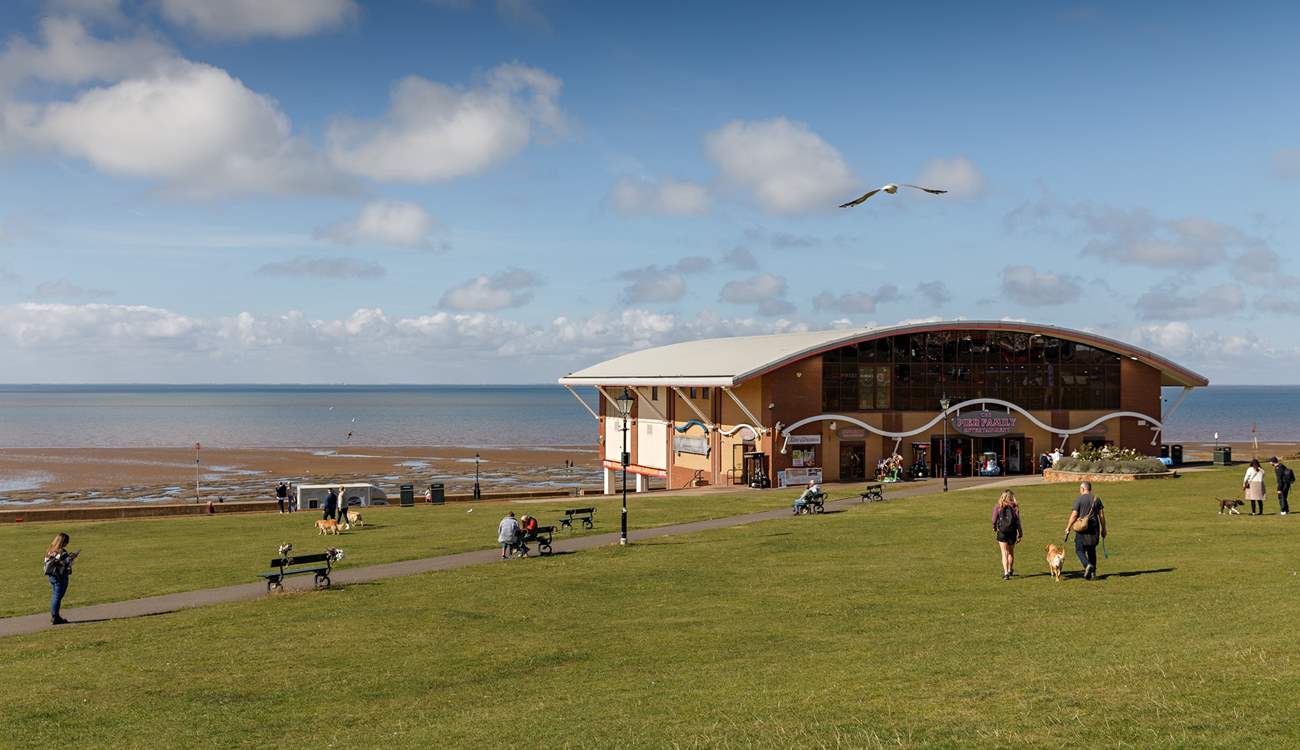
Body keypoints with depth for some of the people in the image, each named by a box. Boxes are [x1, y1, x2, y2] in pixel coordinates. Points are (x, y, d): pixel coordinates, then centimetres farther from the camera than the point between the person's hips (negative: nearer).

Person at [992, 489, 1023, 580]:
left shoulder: (998, 507, -6)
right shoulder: (1015, 507, -4)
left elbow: (994, 520, 0)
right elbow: (1018, 522, -4)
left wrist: (994, 528, 22)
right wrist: (1020, 535, 2)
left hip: (1002, 532, -2)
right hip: (1012, 532, 2)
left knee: (1005, 553, -1)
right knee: (1011, 552, 20)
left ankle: (1006, 573, -13)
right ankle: (1010, 570, 36)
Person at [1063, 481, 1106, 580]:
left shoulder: (1079, 499, -8)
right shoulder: (1096, 499, 5)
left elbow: (1074, 515, -12)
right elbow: (1102, 515, 5)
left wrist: (1068, 528, -3)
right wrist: (1103, 529, 13)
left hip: (1082, 528, -5)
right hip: (1094, 528, 5)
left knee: (1080, 550, 4)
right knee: (1092, 550, 17)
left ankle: (1087, 565, -20)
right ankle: (1093, 572, 17)